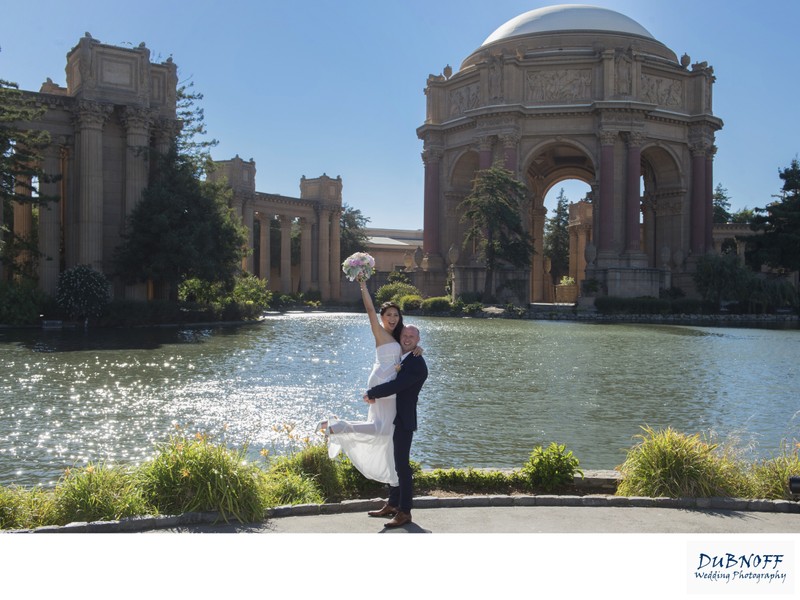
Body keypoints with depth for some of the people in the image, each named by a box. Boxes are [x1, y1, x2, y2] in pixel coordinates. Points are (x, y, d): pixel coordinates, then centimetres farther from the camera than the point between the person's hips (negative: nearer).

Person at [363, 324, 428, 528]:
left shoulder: (417, 364, -17)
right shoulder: (399, 359, 14)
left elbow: (395, 386, -27)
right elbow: (387, 382, 14)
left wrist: (370, 394, -13)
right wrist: (373, 394, -8)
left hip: (403, 421, -9)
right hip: (391, 420, 9)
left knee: (402, 466, -6)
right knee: (395, 464, 17)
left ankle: (404, 511, 1)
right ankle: (392, 505, 28)